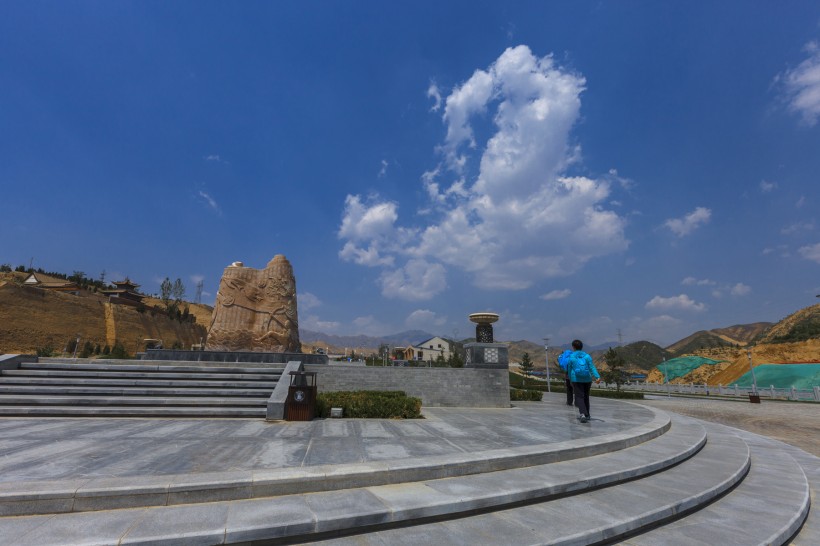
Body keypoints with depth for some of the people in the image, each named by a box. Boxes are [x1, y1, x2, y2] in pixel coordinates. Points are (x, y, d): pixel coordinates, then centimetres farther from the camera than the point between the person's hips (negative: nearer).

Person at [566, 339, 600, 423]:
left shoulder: (570, 357, -2)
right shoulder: (587, 356, 1)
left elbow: (569, 370, 4)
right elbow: (592, 367, -11)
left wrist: (571, 380, 16)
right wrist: (597, 377, -19)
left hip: (576, 380, -3)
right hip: (587, 379, 3)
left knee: (579, 397, -4)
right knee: (586, 397, 17)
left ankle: (583, 414, -25)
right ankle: (587, 415, 27)